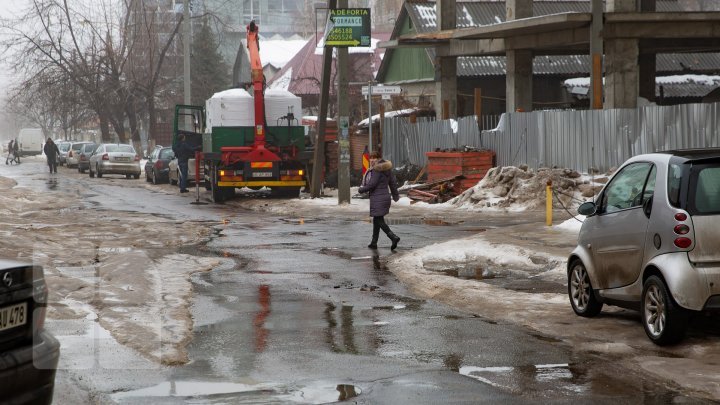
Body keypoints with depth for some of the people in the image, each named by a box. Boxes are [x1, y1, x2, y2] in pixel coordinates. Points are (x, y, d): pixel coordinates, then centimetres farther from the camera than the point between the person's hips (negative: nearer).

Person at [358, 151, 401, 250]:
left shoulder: (376, 170, -17)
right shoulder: (387, 168, 10)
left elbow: (372, 184, -19)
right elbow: (393, 182, 17)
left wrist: (361, 189, -2)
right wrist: (395, 195, 28)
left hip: (377, 199, -9)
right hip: (385, 196, 9)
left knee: (379, 221, -7)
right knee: (376, 220, 17)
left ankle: (394, 237, -20)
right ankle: (374, 243, 21)